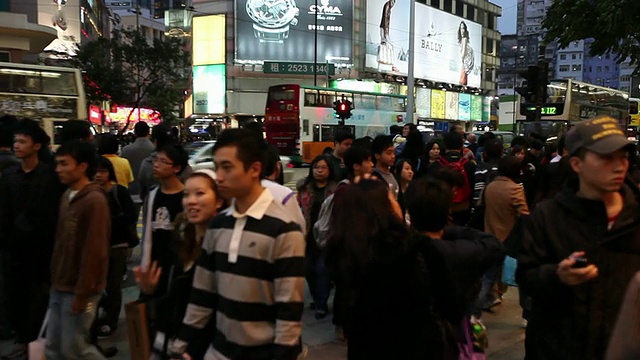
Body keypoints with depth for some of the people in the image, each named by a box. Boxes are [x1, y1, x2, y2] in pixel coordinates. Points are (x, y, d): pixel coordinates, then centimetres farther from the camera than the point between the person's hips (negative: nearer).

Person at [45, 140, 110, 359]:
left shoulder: (95, 201, -19)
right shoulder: (67, 196, 9)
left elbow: (94, 252, -21)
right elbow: (61, 243, 13)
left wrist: (81, 294, -18)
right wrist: (55, 279, 13)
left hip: (79, 290, -8)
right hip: (60, 287, 8)